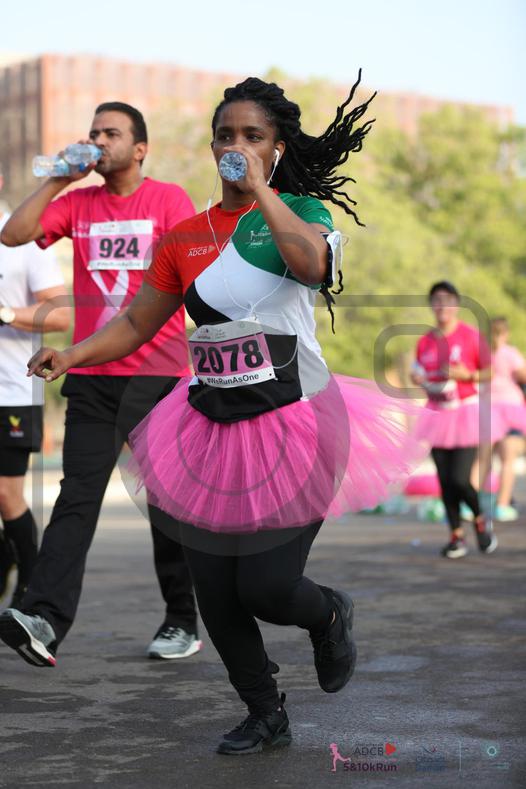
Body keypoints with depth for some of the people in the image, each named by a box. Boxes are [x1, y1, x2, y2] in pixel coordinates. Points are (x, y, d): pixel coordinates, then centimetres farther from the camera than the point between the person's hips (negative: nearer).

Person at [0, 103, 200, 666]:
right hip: (91, 375, 3)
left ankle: (181, 622, 17)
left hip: (157, 372, -3)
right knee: (77, 497, -7)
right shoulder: (78, 203, 11)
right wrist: (58, 180, -3)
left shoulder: (169, 199, 1)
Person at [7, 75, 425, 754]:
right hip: (212, 429, 5)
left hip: (290, 425, -4)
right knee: (214, 592, 5)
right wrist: (72, 354, -5)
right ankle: (266, 716, 28)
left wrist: (260, 187, -20)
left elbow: (312, 263, -27)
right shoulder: (185, 237, 8)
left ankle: (329, 614, 30)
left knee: (265, 588, -7)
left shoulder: (300, 212, -3)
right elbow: (137, 323, 12)